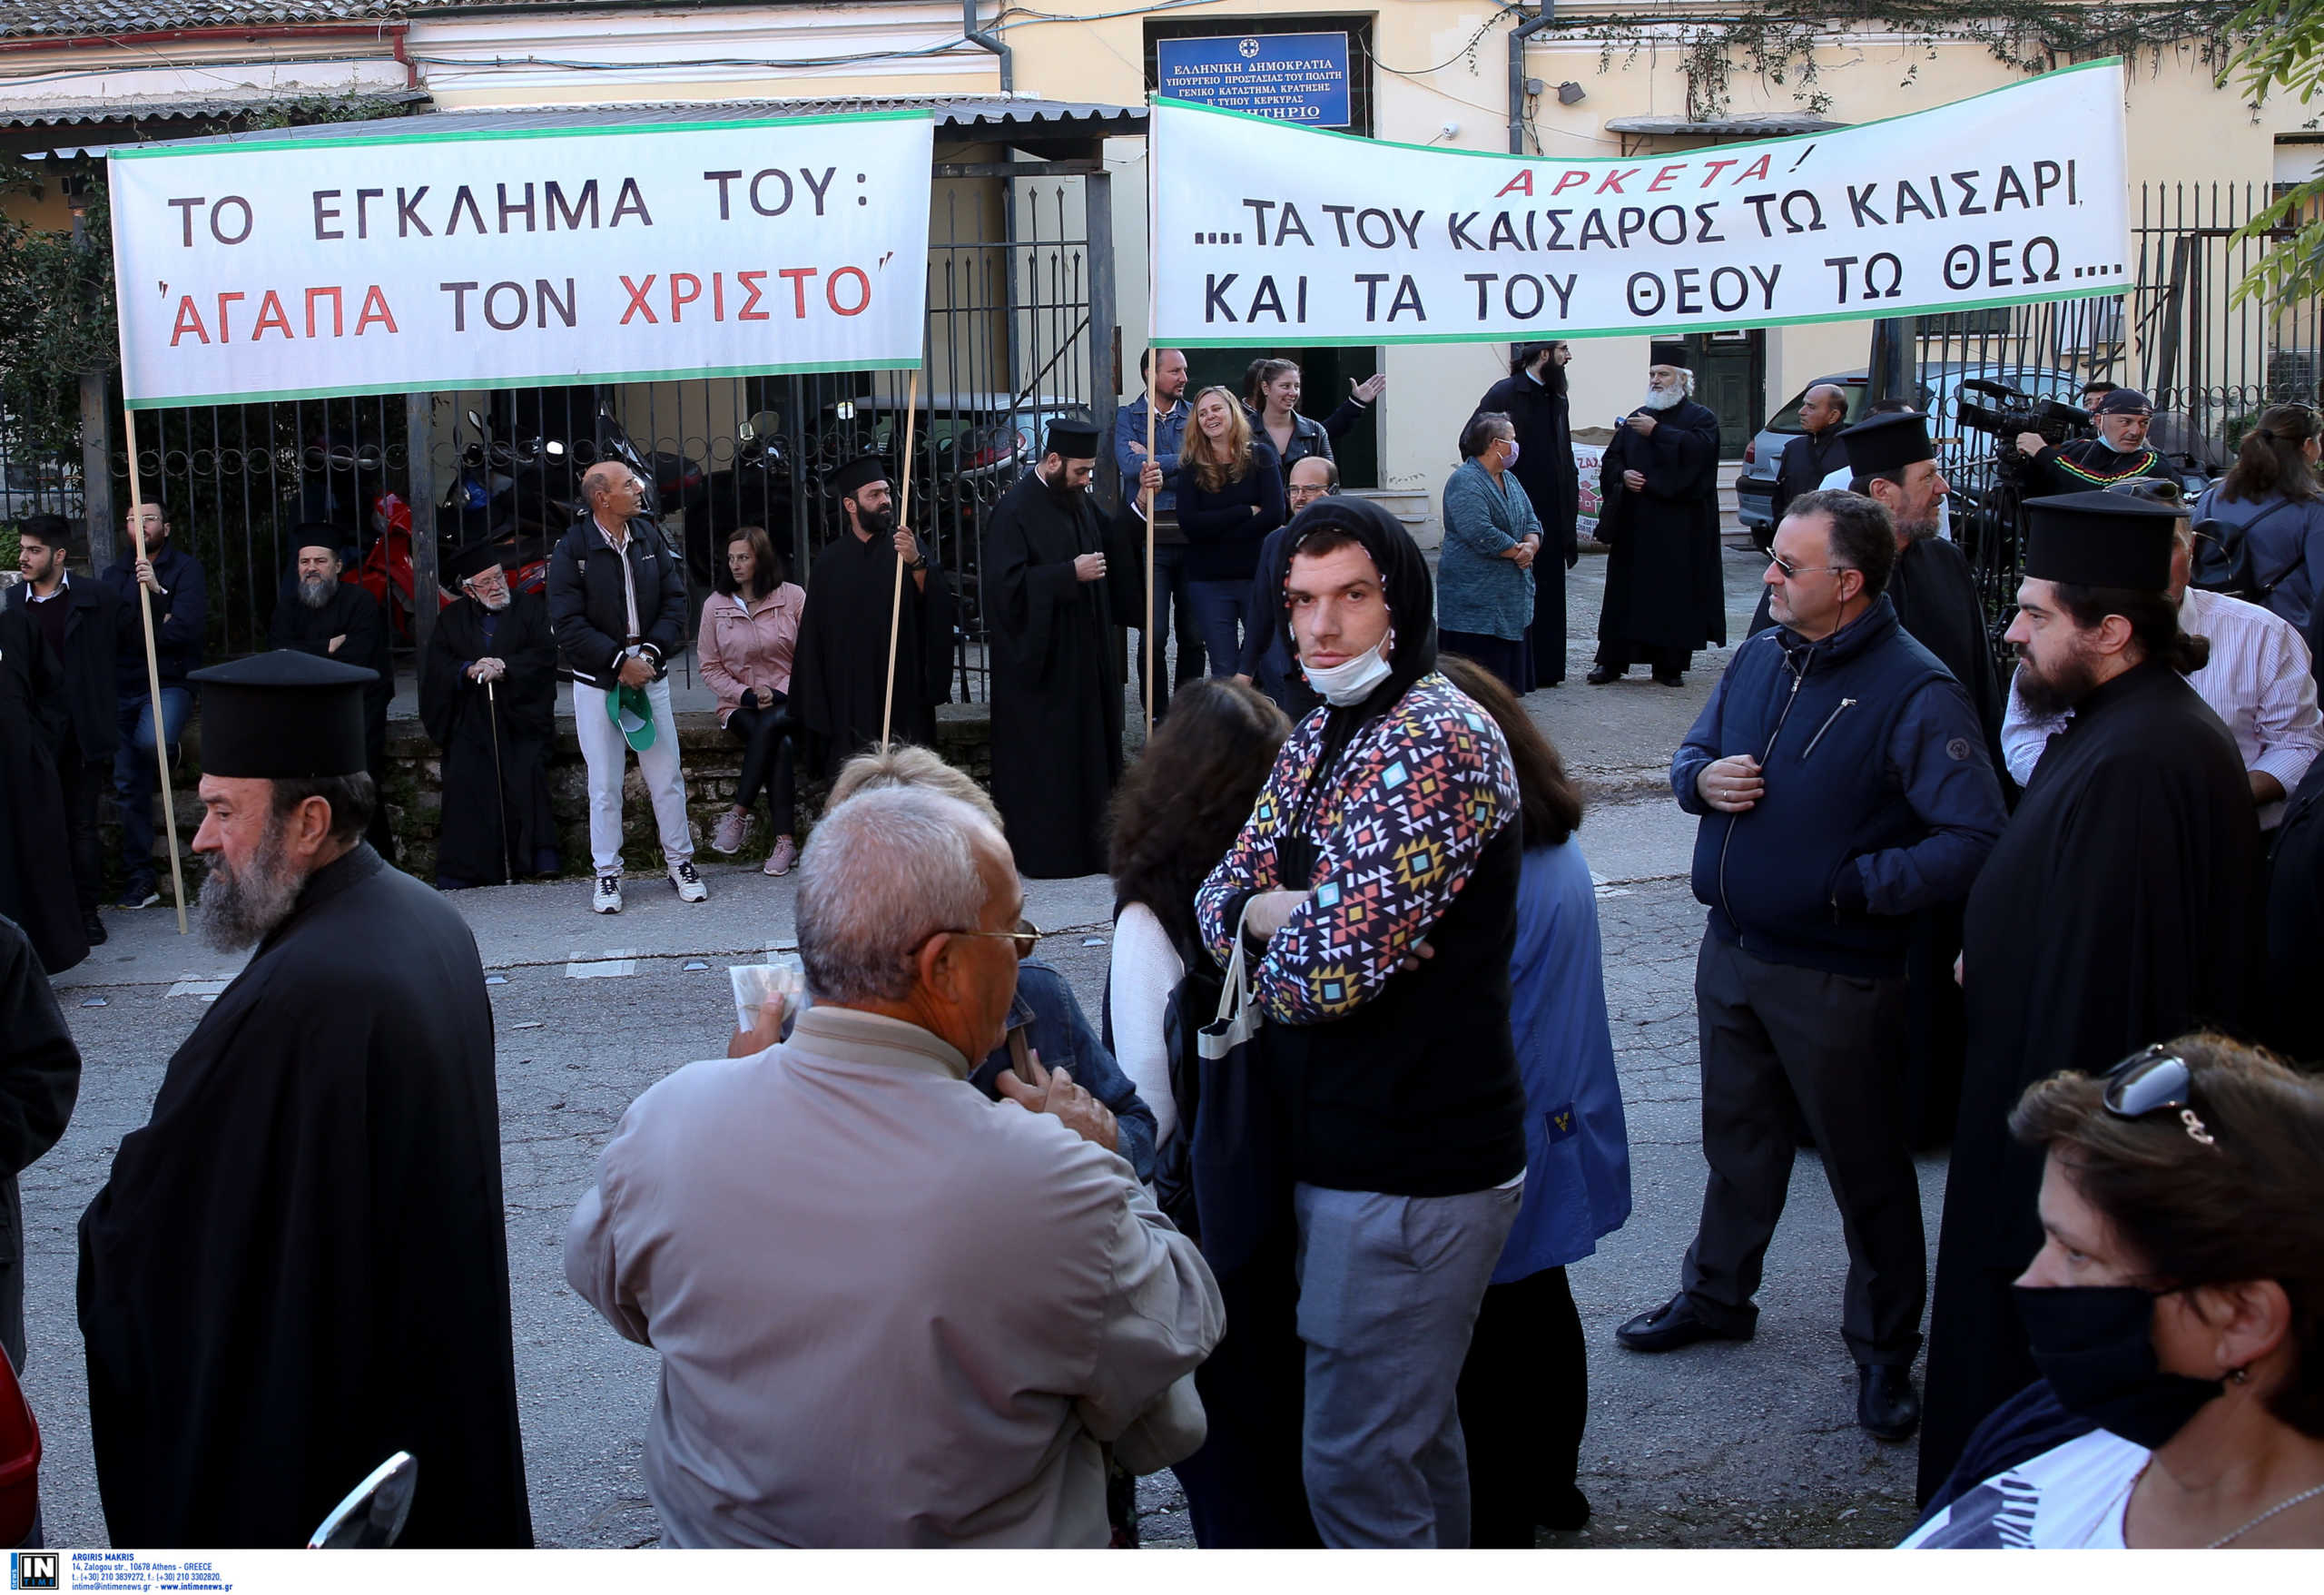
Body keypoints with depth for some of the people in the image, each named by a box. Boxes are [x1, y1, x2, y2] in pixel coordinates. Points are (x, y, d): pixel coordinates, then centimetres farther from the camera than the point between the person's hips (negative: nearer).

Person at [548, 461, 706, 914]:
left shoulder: (650, 537, 5)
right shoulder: (572, 549, -8)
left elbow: (675, 599, 4)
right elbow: (568, 623, -10)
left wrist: (651, 652, -9)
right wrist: (619, 661, -14)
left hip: (649, 672, 3)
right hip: (597, 679, -3)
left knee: (667, 775, 4)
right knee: (604, 782, 1)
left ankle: (680, 862, 16)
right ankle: (607, 873, 12)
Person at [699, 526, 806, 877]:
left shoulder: (793, 597, 1)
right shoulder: (715, 605, 6)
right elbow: (710, 667, 7)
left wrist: (781, 694, -13)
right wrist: (747, 695, -8)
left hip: (788, 701, -1)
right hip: (740, 705, 1)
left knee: (770, 725, -36)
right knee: (780, 745, -31)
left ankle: (738, 814, -30)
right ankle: (785, 841, -31)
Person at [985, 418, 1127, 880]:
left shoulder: (1079, 500, 10)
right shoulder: (1015, 509, -13)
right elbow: (1005, 583, -21)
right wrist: (1070, 574, -22)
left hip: (1084, 655, 8)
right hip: (1039, 659, -8)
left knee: (1089, 751, 10)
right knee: (1043, 760, -3)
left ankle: (1089, 846, 18)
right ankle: (1043, 853, 4)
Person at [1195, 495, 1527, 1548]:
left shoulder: (1436, 741, -20)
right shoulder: (1322, 736, 10)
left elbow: (1335, 966, -24)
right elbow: (1223, 898, 10)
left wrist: (1272, 920, -3)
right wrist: (1274, 908, -11)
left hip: (1407, 1173, -9)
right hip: (1346, 1143, 9)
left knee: (1356, 1463, -2)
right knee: (1415, 1434, 22)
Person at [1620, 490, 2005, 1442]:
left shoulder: (1914, 693, -19)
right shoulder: (1762, 657, 3)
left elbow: (1975, 844, -24)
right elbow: (1695, 751, 18)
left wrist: (1850, 885, -24)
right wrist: (1702, 779, -6)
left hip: (1837, 979, -6)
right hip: (1732, 952, 7)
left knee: (1866, 1167, 9)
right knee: (1737, 1137, 23)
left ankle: (1885, 1347, 25)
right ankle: (1717, 1294, 42)